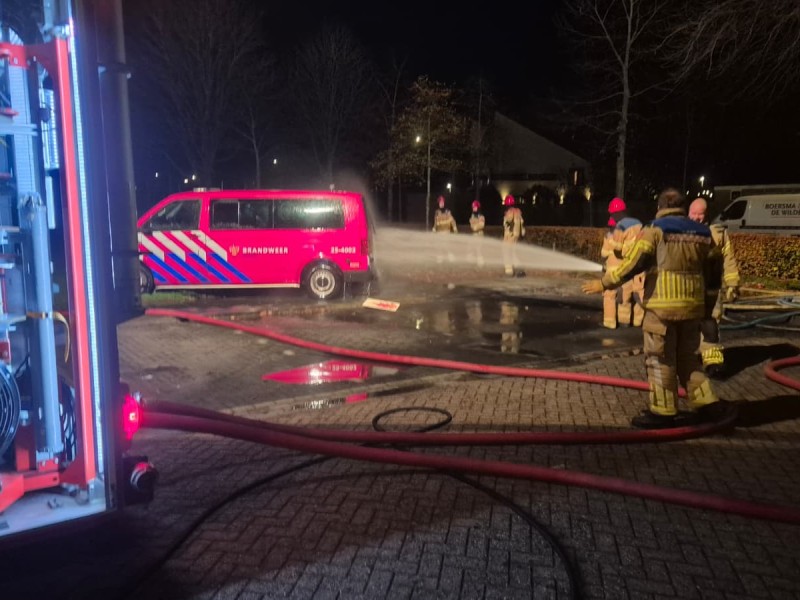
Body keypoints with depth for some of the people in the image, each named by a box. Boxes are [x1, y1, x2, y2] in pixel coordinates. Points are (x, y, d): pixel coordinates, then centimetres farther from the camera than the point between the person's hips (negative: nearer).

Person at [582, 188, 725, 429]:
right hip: (692, 306, 6)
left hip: (662, 305, -6)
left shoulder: (655, 230, -6)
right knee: (688, 358, 19)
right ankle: (706, 402, 22)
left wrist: (604, 283, -9)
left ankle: (662, 411, 8)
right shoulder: (702, 233, 12)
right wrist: (705, 298, 28)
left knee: (660, 360, 3)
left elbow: (632, 263, -15)